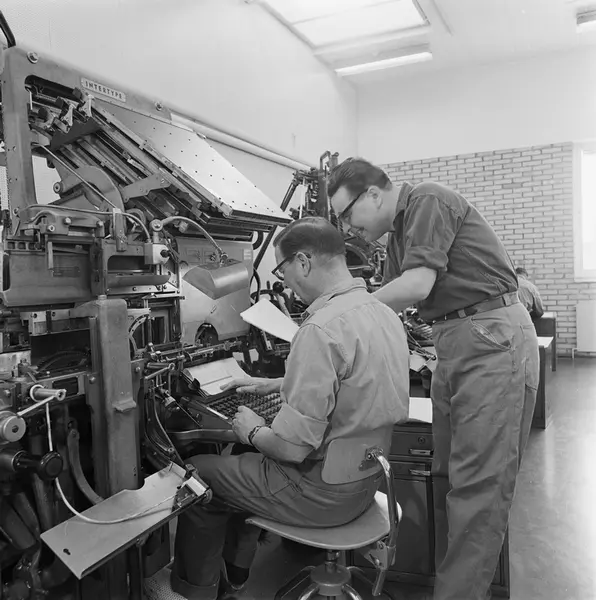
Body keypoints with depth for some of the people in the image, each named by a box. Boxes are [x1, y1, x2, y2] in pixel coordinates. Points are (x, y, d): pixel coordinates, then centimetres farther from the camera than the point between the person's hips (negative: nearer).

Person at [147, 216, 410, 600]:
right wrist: (277, 385, 17)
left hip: (323, 493, -9)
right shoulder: (384, 313, 0)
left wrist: (253, 431, -6)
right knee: (241, 464, 27)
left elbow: (291, 448, -27)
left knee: (198, 474, 10)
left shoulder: (321, 329, -29)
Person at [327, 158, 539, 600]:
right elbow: (388, 303, 17)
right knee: (448, 477, 11)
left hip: (494, 338, -9)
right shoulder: (400, 232, 17)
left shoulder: (428, 201, -10)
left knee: (479, 484, -5)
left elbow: (417, 285, -21)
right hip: (453, 346, 9)